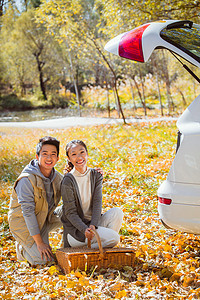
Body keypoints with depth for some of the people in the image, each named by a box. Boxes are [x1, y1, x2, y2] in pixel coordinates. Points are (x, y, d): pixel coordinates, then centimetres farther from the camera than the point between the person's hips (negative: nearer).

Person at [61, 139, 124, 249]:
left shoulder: (96, 175, 3)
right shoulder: (68, 181, -12)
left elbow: (97, 202, -6)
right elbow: (70, 213, -13)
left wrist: (93, 225, -23)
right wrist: (84, 229, -30)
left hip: (93, 221, 6)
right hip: (74, 229, -6)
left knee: (117, 212, -19)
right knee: (114, 237, -24)